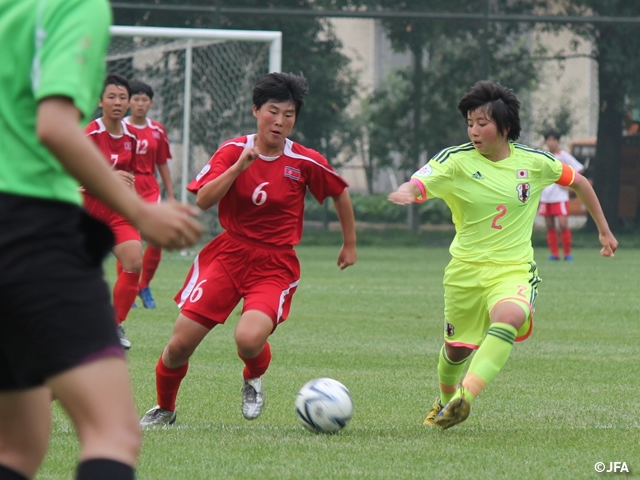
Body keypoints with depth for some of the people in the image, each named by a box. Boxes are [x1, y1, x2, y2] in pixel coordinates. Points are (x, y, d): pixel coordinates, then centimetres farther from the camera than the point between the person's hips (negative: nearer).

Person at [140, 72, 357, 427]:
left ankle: (253, 380, 8)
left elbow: (340, 194, 14)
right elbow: (203, 200, -15)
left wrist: (350, 244, 20)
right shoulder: (233, 151, -3)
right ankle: (164, 409, 23)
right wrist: (240, 165, -24)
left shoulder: (306, 163, -4)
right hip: (227, 254, 1)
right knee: (180, 344, -6)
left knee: (249, 338, -29)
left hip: (276, 265, -1)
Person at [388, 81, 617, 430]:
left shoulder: (533, 162, -2)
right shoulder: (457, 160, -7)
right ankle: (445, 399, 44)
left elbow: (578, 182, 15)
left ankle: (465, 397, -43)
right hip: (465, 268, 1)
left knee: (509, 317, -33)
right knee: (456, 349, 10)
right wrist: (405, 192, -48)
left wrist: (604, 230, 22)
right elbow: (419, 183, -23)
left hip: (514, 268, -1)